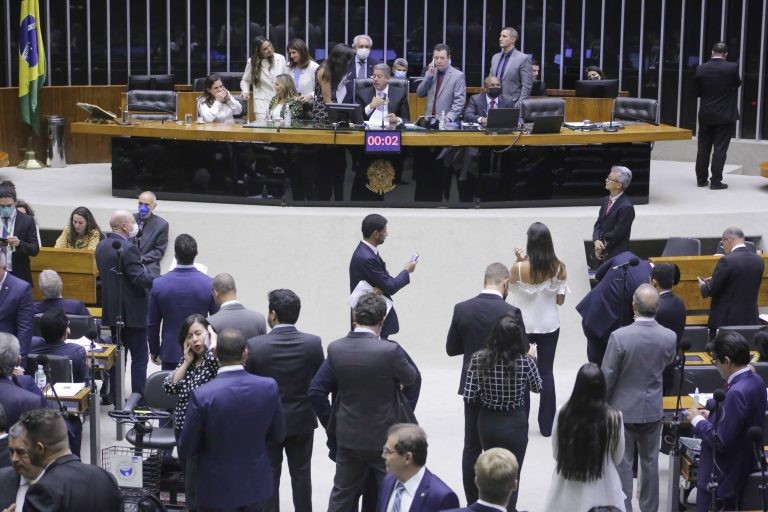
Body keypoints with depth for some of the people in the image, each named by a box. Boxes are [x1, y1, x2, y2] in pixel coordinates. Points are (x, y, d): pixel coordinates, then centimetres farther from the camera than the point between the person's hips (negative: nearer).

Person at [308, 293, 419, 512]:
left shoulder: (336, 348, -8)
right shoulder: (390, 351, -21)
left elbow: (316, 391, -5)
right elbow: (411, 378, -1)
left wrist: (331, 424, 6)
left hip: (348, 437, 4)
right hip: (384, 437, -4)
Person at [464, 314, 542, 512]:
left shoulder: (478, 359, -15)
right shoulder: (525, 361, -19)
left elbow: (469, 397, -12)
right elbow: (537, 387, 2)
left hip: (487, 422, 3)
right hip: (514, 424, -3)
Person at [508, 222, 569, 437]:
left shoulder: (519, 267, -20)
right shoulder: (558, 268, -14)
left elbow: (511, 285, 0)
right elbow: (560, 300, -4)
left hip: (522, 326, -1)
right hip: (549, 326, 2)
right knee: (546, 372, 13)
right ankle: (546, 425, 17)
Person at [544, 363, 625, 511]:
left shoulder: (563, 414, -15)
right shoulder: (613, 417, -17)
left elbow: (556, 453, -1)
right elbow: (617, 458, -2)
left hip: (567, 494, 1)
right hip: (601, 492, -1)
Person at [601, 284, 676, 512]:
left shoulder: (619, 336, -24)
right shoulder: (669, 337, -13)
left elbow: (607, 376, -15)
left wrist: (602, 405, 0)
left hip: (623, 408, -3)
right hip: (652, 409, 3)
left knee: (623, 463, 8)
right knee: (650, 461, 17)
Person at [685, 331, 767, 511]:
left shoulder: (737, 393, -29)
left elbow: (720, 442, -26)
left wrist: (698, 420, -12)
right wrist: (712, 416, 6)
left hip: (724, 476, -9)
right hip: (744, 463, 9)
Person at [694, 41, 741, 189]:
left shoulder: (701, 69, -4)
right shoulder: (732, 68, -11)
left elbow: (697, 92, 4)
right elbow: (738, 84, 5)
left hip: (705, 115, 3)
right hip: (725, 116, -3)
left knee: (703, 148, 11)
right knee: (720, 149, 0)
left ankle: (701, 179, 17)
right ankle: (715, 181, -1)